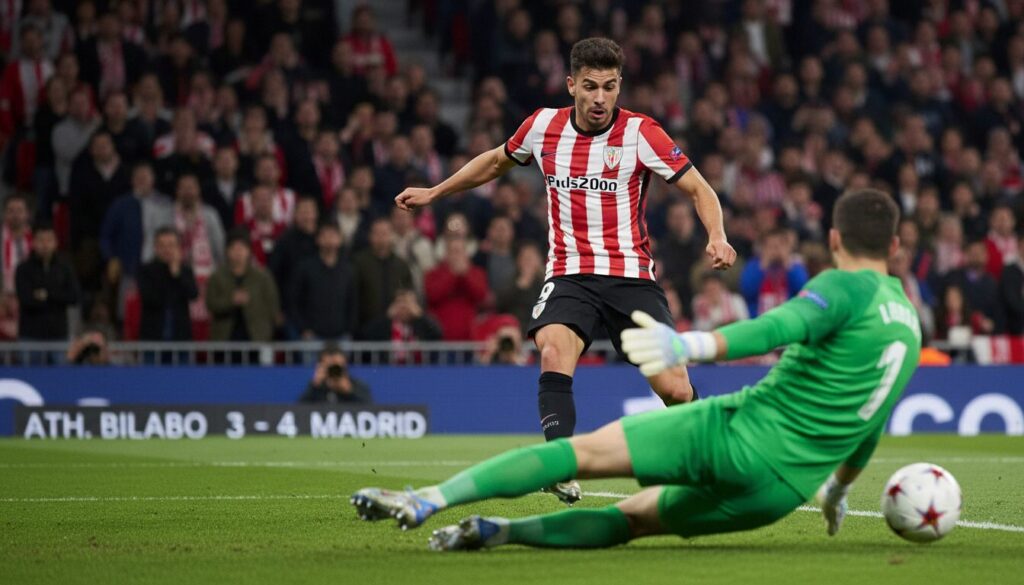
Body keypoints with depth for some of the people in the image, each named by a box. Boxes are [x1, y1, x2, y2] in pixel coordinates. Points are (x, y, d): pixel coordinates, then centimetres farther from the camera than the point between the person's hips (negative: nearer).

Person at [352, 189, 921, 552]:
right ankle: (496, 532, 16)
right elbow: (870, 426, 31)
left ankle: (429, 499, -12)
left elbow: (784, 325, -27)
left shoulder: (845, 288, -5)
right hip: (783, 489, 6)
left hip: (737, 434, -6)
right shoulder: (911, 323, 18)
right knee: (639, 516, 21)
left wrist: (690, 345, -42)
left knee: (586, 451, -5)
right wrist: (840, 486, 48)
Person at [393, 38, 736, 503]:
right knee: (554, 352, -31)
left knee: (675, 389, -8)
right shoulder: (543, 126, 2)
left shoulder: (640, 133, -7)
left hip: (631, 277, -1)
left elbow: (699, 190, -4)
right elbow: (498, 161, 24)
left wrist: (717, 237, -24)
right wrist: (434, 193, 27)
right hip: (570, 274, 1)